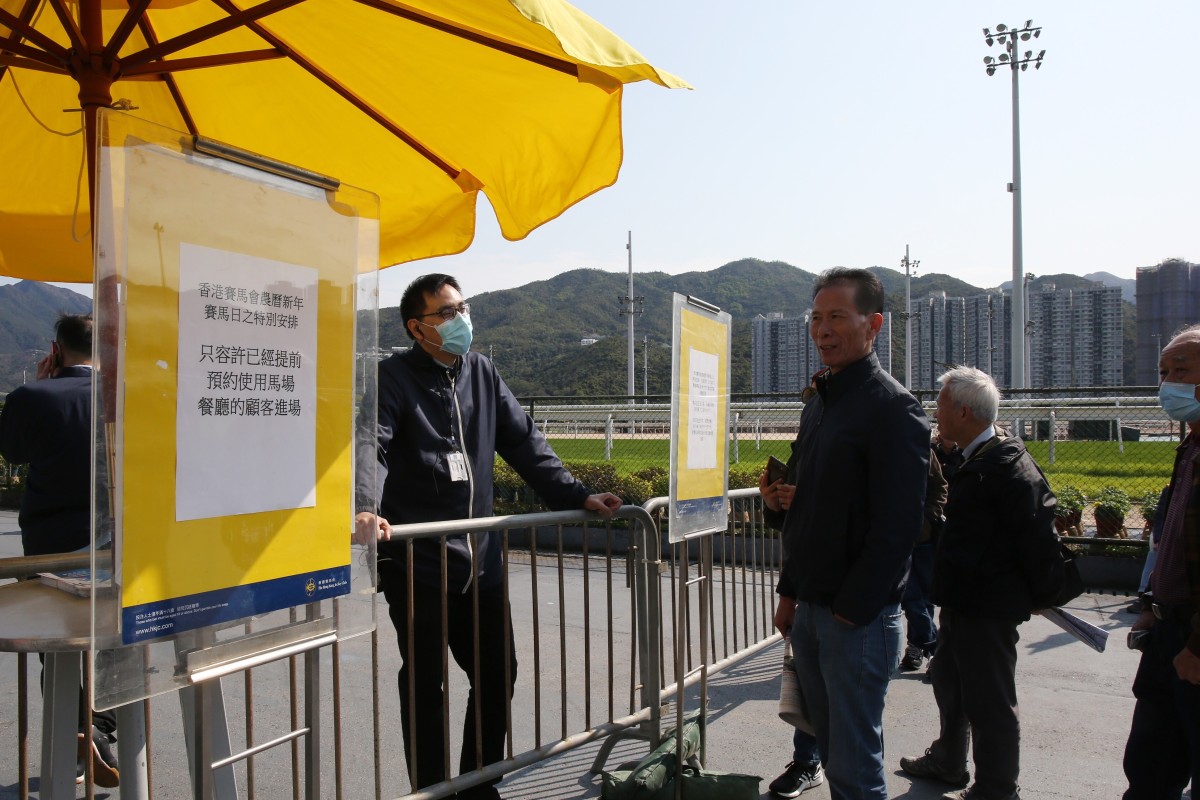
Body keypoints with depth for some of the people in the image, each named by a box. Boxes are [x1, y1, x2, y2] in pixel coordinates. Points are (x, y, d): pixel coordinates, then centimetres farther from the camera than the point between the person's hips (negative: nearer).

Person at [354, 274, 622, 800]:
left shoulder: (482, 374, 11)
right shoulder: (393, 377, -6)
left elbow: (524, 444, 14)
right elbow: (369, 445, -22)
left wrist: (576, 496, 8)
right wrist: (365, 509, -40)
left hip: (479, 561, 6)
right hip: (417, 565, -6)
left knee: (497, 672, 13)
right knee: (425, 683, 7)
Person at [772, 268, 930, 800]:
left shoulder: (893, 408, -13)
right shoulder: (818, 404, 14)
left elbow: (898, 525, -18)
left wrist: (852, 610, -17)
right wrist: (790, 592, 15)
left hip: (859, 616, -8)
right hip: (810, 611, 8)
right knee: (832, 751, 18)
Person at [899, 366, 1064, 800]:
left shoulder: (1005, 463, -21)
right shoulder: (978, 460, 11)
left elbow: (1037, 529, -21)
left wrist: (1042, 593, -12)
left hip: (988, 607, -11)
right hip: (964, 601, 11)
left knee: (989, 700, 2)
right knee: (948, 680, 24)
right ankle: (948, 761, 42)